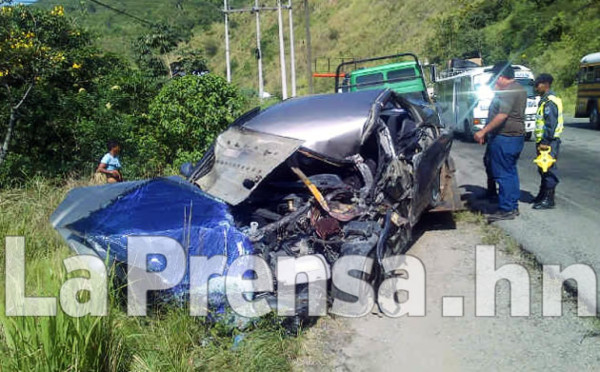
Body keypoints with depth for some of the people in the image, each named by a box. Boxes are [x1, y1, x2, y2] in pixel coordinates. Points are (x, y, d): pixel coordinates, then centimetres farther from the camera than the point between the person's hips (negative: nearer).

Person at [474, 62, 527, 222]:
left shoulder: (508, 91, -16)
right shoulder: (519, 89, 16)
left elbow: (502, 115, -25)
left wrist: (483, 131, -24)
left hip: (505, 137, -11)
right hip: (517, 136, 11)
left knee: (503, 174, -6)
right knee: (511, 172, 16)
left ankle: (506, 210, -3)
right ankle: (513, 206, 22)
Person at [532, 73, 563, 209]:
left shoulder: (550, 101, -15)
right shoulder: (545, 100, 17)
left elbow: (551, 124, -21)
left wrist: (545, 142, -22)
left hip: (548, 142, -10)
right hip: (544, 141, 10)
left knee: (548, 170, -6)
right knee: (543, 170, 17)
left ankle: (548, 200, -2)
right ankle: (543, 195, 27)